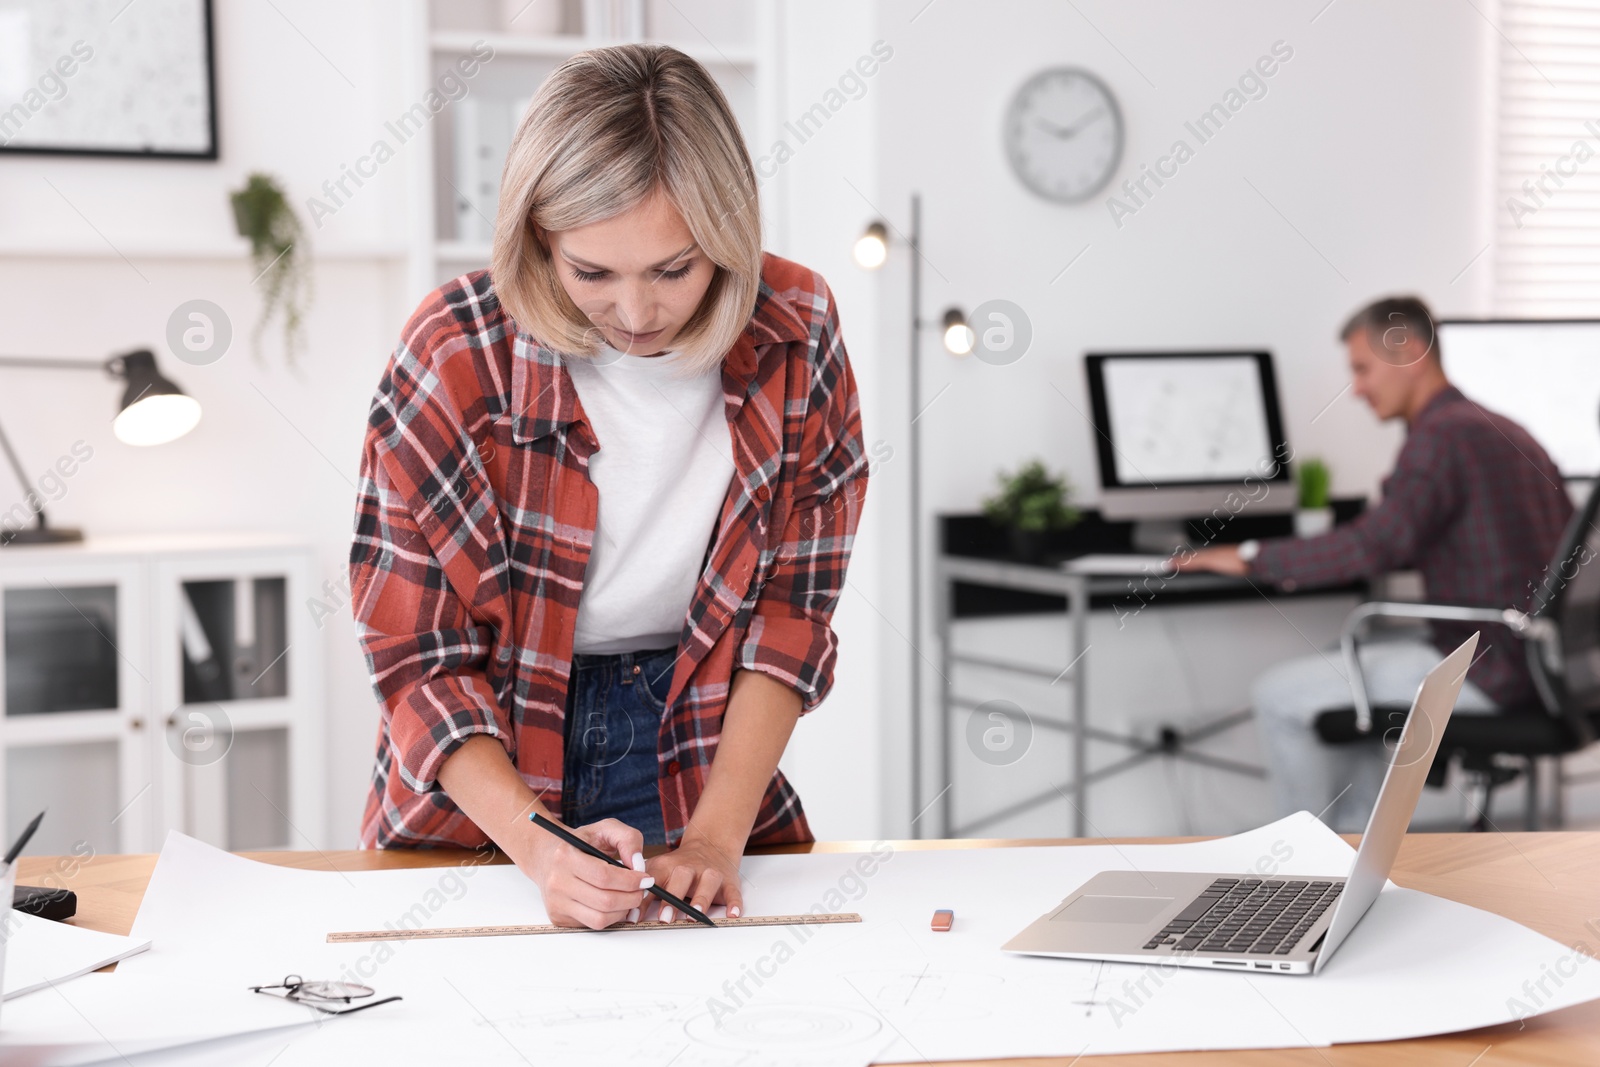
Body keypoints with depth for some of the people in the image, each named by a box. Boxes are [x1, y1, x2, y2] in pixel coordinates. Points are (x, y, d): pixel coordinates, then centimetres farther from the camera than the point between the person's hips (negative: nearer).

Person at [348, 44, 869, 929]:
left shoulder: (796, 333, -10)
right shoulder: (456, 354, -16)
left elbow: (789, 616, -4)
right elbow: (416, 657, -12)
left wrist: (715, 836, -14)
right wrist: (536, 846, -25)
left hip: (698, 747, 1)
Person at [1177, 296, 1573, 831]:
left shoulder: (1441, 435, -16)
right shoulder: (1502, 430, 14)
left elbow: (1376, 546, -26)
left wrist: (1252, 557, -16)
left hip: (1486, 666, -10)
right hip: (1535, 655, 10)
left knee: (1279, 695, -3)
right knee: (1340, 670, 25)